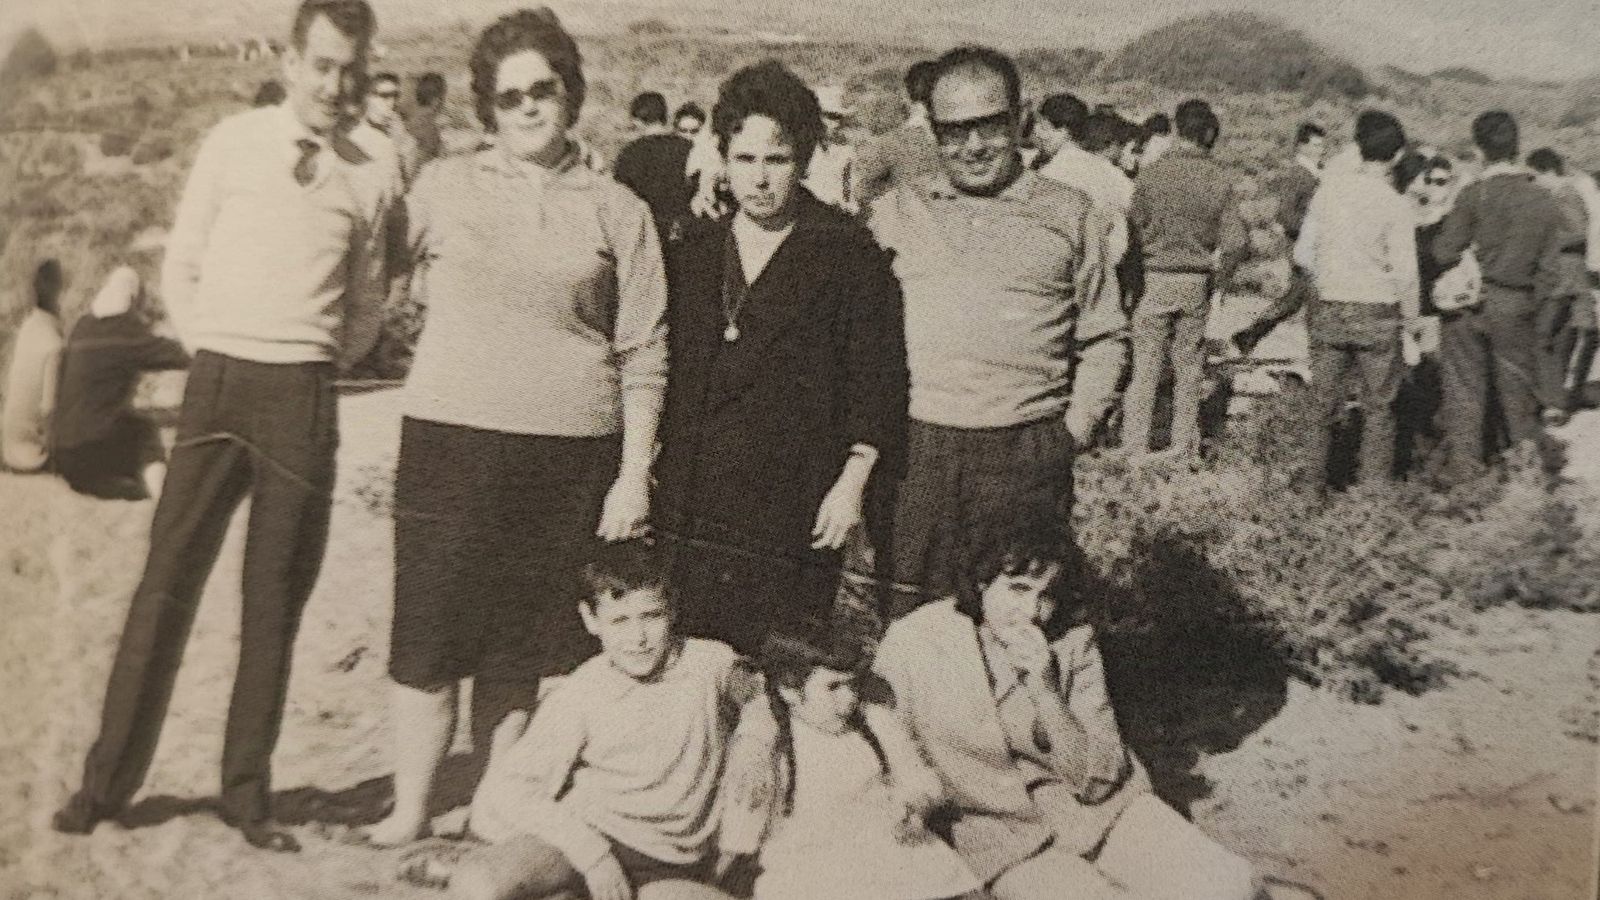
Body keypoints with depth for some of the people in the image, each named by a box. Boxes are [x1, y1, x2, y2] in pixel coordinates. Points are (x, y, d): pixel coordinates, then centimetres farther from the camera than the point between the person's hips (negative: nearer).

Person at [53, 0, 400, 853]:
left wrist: (319, 367, 7)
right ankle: (106, 781, 12)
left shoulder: (375, 171, 3)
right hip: (219, 381, 0)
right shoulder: (233, 143, 3)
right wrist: (215, 358, 5)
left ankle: (247, 792, 17)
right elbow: (181, 268, 10)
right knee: (167, 581, 1)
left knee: (276, 600, 6)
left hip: (305, 397, 0)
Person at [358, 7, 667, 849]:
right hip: (452, 440, 0)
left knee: (526, 647, 7)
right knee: (431, 635, 3)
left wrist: (634, 474, 1)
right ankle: (408, 811, 19)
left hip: (572, 455, 0)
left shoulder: (617, 210, 6)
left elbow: (644, 355, 5)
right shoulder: (444, 187, 6)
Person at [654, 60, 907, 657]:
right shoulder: (691, 253, 14)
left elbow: (878, 378, -1)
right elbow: (662, 370, 17)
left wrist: (855, 479, -7)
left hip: (793, 512, -4)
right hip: (690, 512, 4)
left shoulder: (849, 254, 1)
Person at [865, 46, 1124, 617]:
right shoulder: (896, 212, 10)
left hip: (1026, 458, -1)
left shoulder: (1071, 217, 7)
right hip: (913, 449, 1)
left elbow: (1104, 340, 11)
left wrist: (1076, 428, 1)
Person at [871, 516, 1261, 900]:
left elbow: (1096, 777, -8)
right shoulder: (915, 645, -13)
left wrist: (1045, 690, -21)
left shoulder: (1072, 633, -5)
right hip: (1005, 834, -3)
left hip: (1101, 808, 3)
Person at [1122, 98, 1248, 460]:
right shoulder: (1220, 179, -2)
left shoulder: (1153, 173, -9)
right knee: (1190, 365, 13)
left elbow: (1134, 227, -3)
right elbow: (1237, 241, -4)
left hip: (1157, 279, -2)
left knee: (1146, 365, 3)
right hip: (1197, 282, 2)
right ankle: (1185, 444, 19)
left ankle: (1135, 445, 3)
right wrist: (1218, 279, 12)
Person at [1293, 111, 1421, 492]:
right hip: (1378, 313, -3)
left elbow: (1303, 253, 3)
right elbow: (1405, 271, -11)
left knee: (1325, 404, 12)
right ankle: (1375, 484, 13)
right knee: (1378, 407, 10)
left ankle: (1315, 480, 15)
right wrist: (1412, 318, 3)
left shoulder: (1329, 190, -1)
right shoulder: (1397, 205, -11)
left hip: (1329, 310, 3)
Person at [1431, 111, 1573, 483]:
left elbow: (1445, 253, -12)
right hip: (1517, 306, 3)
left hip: (1468, 302, -3)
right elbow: (1551, 267, 0)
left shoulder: (1473, 194, -13)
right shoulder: (1545, 200, -1)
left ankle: (1464, 457, 9)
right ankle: (1526, 444, 29)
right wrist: (1532, 302, 12)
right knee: (1516, 380, 17)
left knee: (1463, 381, 8)